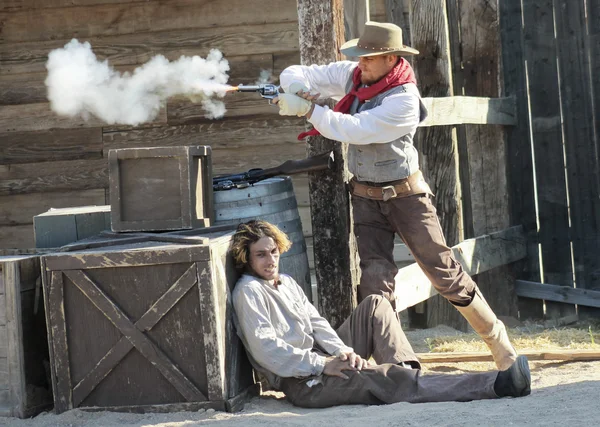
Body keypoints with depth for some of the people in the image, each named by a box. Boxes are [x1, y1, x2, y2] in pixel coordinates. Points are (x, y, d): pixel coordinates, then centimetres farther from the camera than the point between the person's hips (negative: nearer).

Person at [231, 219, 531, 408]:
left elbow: (315, 322, 13)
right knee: (387, 380, -27)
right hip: (303, 383, -9)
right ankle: (494, 385, -36)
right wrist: (322, 365, -20)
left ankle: (404, 369, -14)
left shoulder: (286, 283, 18)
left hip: (323, 358, 9)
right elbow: (266, 350, -19)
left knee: (375, 305, 5)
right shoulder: (249, 292, -9)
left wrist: (343, 352, -7)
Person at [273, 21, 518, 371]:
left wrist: (309, 110, -31)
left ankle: (496, 336, 15)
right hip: (366, 196, 5)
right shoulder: (352, 76, -3)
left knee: (443, 270, -1)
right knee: (375, 278, -6)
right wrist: (300, 86, -24)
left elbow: (356, 130, -31)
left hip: (405, 194, -5)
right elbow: (294, 75, 0)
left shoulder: (404, 99, -24)